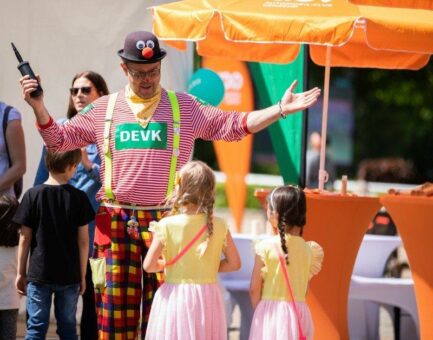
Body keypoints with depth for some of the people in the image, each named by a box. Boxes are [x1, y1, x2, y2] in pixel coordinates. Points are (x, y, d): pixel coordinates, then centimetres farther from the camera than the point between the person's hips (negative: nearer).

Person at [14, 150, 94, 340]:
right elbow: (83, 241, -2)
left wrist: (21, 273, 6)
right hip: (69, 275, 1)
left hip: (39, 274, -1)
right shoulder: (78, 197, -5)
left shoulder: (33, 195, -6)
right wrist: (82, 276, 7)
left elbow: (25, 239, -3)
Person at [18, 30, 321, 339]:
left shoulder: (184, 107, 7)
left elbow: (233, 125, 4)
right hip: (116, 220, 1)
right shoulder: (103, 110, 9)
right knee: (115, 306, 1)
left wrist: (280, 110, -5)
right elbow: (59, 139, 10)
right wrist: (39, 107, -6)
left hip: (165, 220, -1)